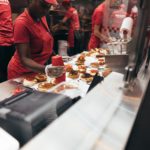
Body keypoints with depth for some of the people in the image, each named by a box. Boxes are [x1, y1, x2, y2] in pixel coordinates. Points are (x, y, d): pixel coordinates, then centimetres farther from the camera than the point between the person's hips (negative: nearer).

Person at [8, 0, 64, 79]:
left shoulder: (41, 17, -2)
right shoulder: (22, 23, -25)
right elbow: (24, 59, -30)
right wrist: (45, 69, -45)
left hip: (38, 71, 7)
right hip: (22, 73, -7)